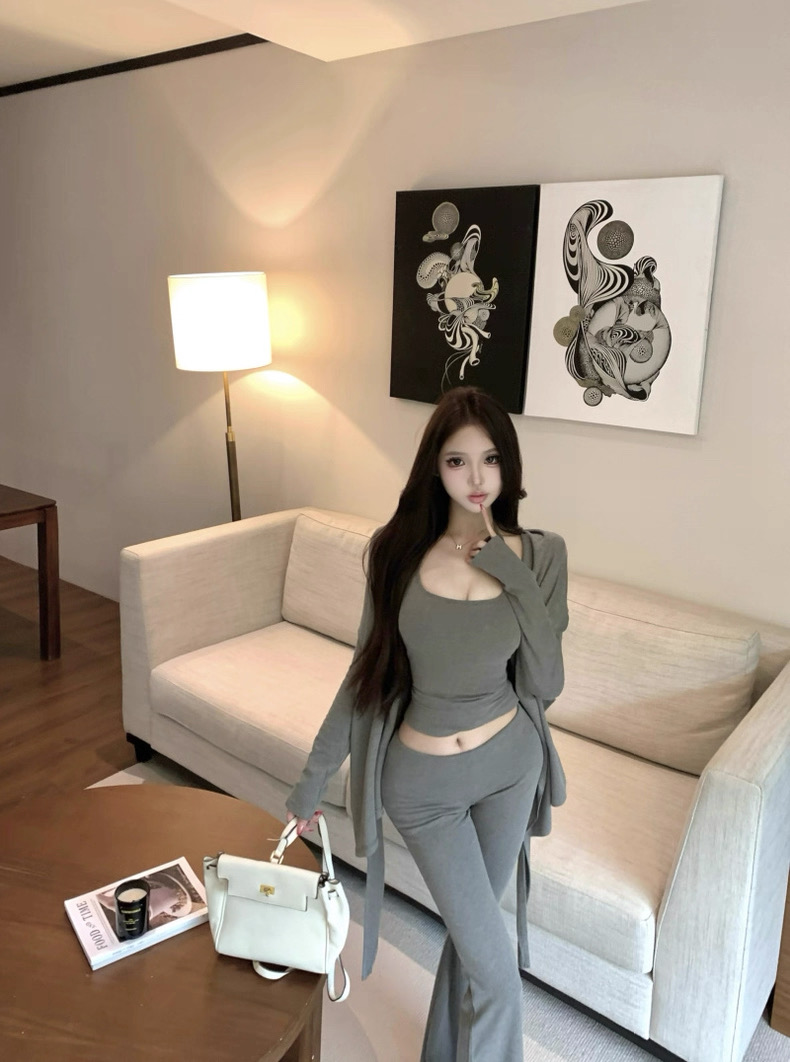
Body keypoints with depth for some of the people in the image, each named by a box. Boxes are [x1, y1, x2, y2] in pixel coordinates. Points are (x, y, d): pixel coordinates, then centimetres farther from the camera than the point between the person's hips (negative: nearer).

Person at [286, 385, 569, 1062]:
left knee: (471, 932, 22)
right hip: (422, 780, -2)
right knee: (495, 967, 3)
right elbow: (367, 671, -3)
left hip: (509, 764, 2)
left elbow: (544, 685, -11)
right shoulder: (400, 548, -11)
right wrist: (314, 776, 1)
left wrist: (518, 581, -22)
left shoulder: (539, 555, -9)